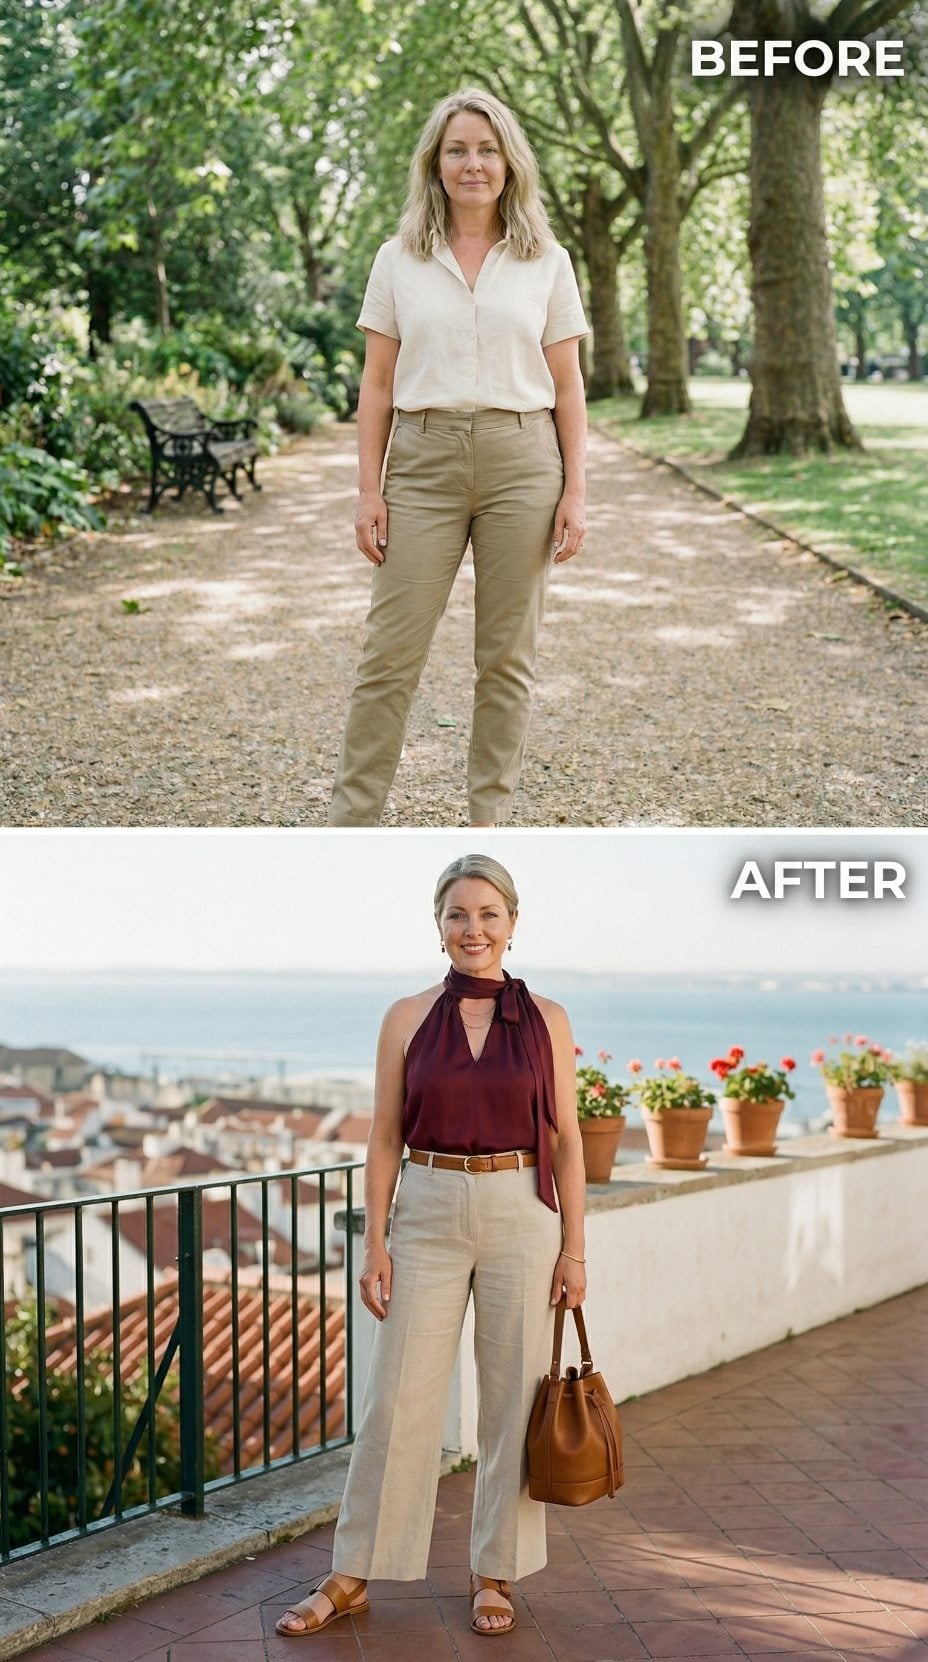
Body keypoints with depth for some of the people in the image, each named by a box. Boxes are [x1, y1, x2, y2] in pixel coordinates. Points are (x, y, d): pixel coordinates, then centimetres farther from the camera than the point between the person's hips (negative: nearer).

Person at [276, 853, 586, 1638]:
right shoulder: (407, 1019, 2)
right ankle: (353, 1575, 15)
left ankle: (496, 1575, 20)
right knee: (398, 1396, 3)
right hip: (428, 1213, 0)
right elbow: (385, 1139, 4)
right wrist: (375, 1241, -2)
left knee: (514, 1398, 5)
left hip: (522, 1216, 0)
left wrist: (574, 1248, -1)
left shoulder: (546, 1020, 1)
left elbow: (566, 1140, 2)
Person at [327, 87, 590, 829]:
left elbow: (567, 387, 6)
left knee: (507, 656, 5)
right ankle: (352, 821, 6)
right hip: (424, 463, 0)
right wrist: (369, 490, -1)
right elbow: (378, 385, 6)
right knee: (391, 653, -1)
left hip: (522, 463, 0)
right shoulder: (399, 260, 6)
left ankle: (490, 820, 15)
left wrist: (575, 492, -2)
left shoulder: (547, 262, 6)